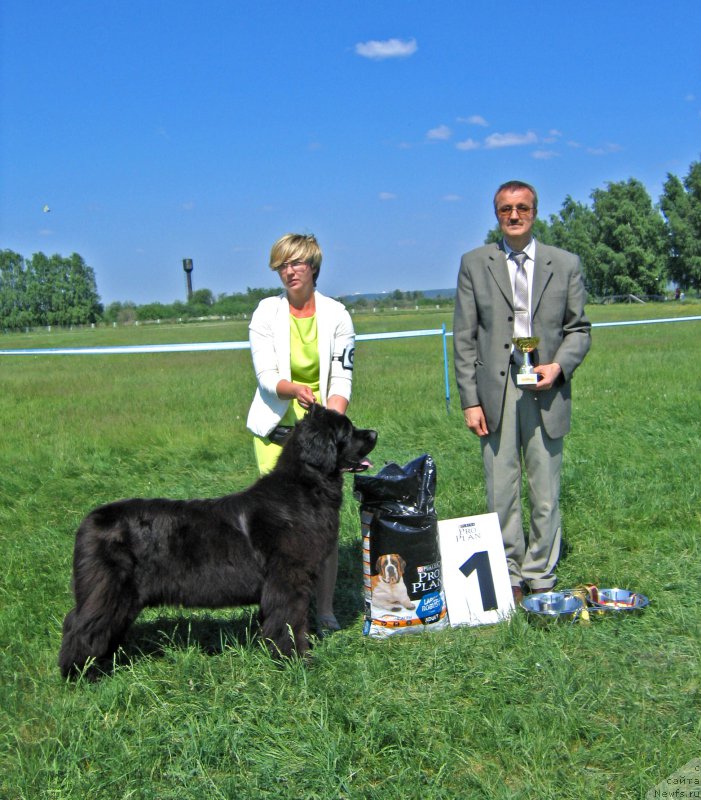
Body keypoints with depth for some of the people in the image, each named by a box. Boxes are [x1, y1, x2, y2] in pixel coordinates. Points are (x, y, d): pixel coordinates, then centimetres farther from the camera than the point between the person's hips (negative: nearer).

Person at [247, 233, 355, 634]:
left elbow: (341, 378, -4)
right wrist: (294, 390, -29)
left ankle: (326, 609, 9)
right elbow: (266, 375, -7)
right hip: (276, 430, 0)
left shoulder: (336, 314, 1)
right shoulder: (267, 312, 0)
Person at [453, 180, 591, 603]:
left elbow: (579, 328, 11)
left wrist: (559, 365, -9)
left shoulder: (566, 263, 8)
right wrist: (470, 399, -1)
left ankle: (540, 574, 18)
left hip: (546, 390, 1)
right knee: (501, 492, 3)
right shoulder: (474, 264, 7)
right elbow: (465, 337, 5)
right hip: (495, 392, 0)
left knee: (546, 492, 5)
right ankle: (508, 576, 15)